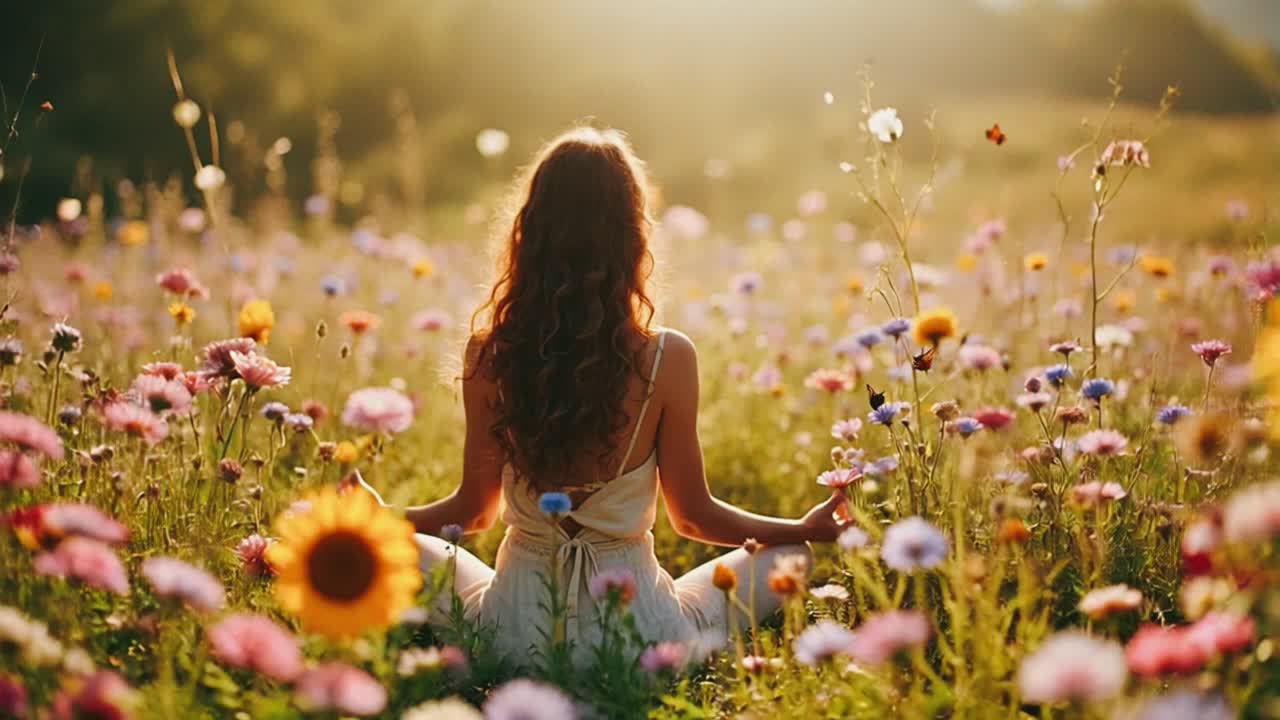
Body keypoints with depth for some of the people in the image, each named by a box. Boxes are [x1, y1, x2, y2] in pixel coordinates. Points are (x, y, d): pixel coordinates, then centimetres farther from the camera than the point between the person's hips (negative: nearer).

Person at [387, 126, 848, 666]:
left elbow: (474, 511, 0)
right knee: (790, 555, 20)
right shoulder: (667, 359, -16)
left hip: (517, 633, 1)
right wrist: (808, 529, 11)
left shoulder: (489, 355, -11)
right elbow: (694, 517, -5)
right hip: (636, 631, 0)